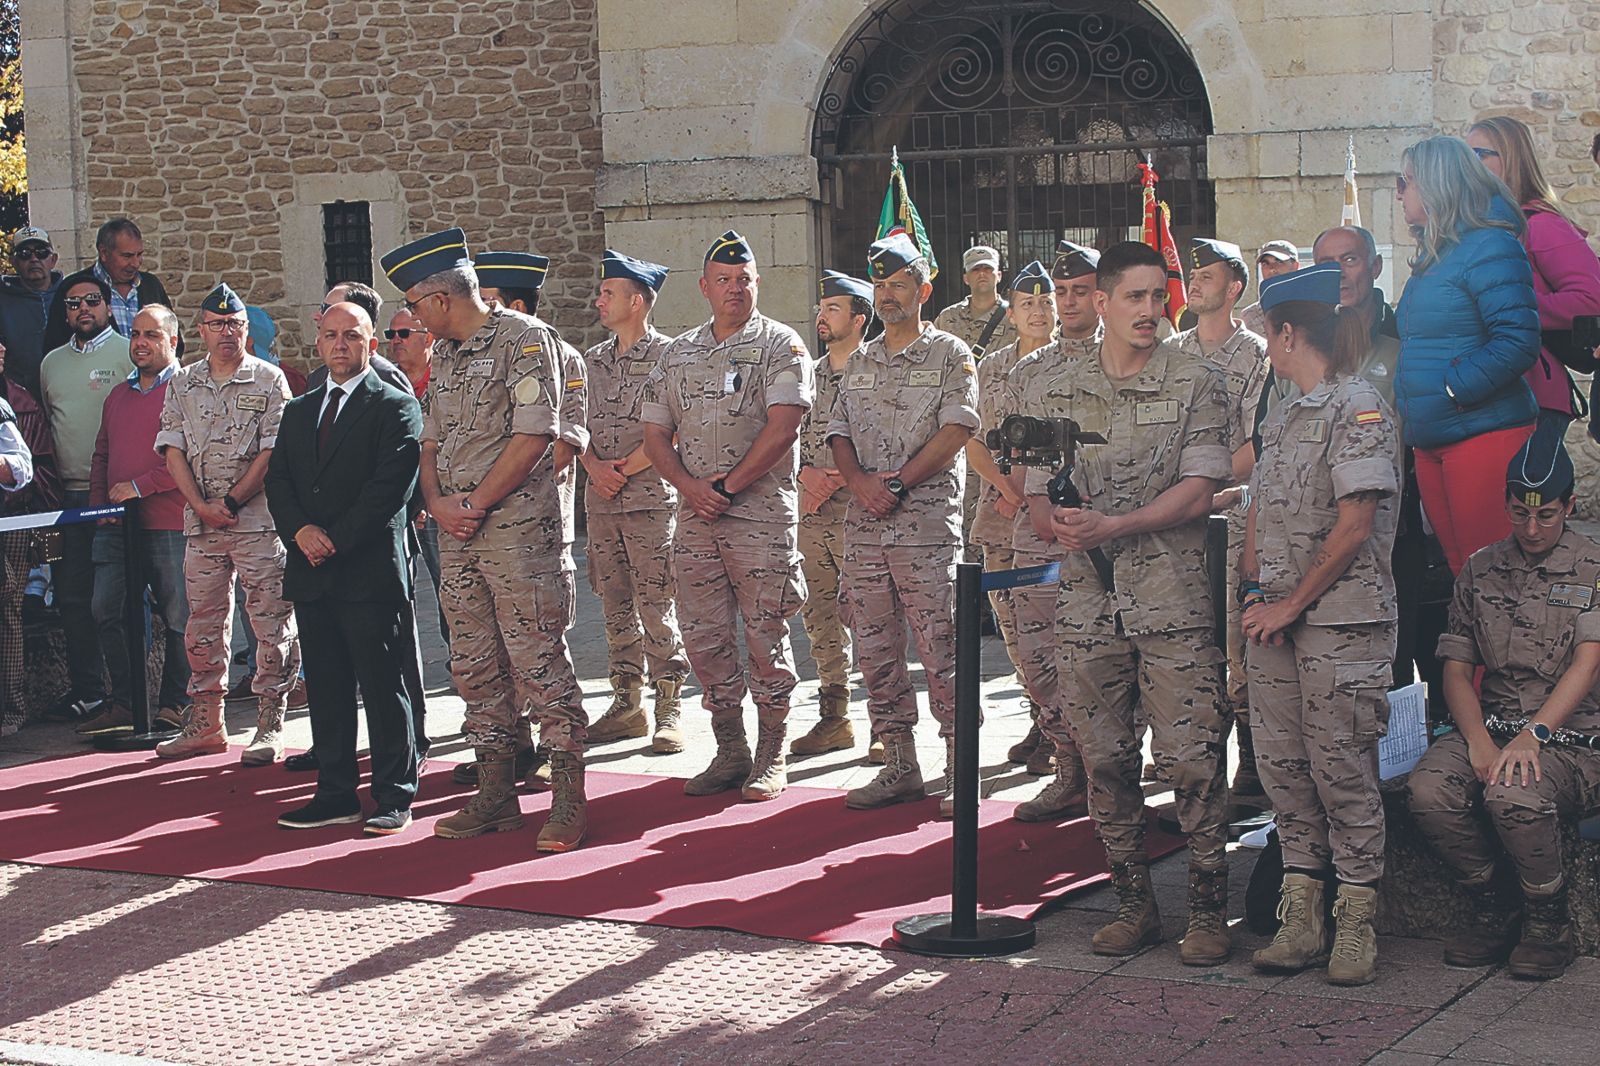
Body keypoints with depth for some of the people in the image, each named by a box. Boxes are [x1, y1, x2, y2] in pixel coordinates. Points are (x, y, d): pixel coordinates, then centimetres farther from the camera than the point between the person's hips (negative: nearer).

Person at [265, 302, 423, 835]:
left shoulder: (397, 407, -1)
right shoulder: (298, 411, 19)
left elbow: (391, 486, -11)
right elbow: (277, 480, 12)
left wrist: (337, 539, -14)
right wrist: (301, 530, -7)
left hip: (371, 569, -6)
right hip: (311, 573, 6)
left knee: (383, 688, -2)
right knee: (326, 689, 9)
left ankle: (394, 798, 5)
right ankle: (336, 795, 17)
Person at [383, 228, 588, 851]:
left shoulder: (524, 338, -7)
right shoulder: (444, 356, 19)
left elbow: (533, 437, -14)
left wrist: (474, 505, -12)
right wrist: (436, 501, 0)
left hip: (517, 528, -8)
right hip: (457, 537, 8)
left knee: (539, 664, -7)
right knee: (475, 670, 10)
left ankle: (569, 800, -1)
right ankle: (495, 797, 18)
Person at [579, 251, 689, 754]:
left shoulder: (667, 355, -6)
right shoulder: (593, 360, 15)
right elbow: (578, 425, 14)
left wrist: (626, 467, -12)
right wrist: (595, 467, -4)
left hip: (652, 499, -6)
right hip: (601, 502, 6)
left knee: (657, 608, -5)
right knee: (615, 606, 10)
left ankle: (670, 708, 2)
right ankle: (627, 703, 17)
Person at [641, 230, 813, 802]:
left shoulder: (781, 346, -1)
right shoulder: (679, 353, 15)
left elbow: (782, 428, -13)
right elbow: (655, 432, 13)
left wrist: (727, 485, -13)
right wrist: (689, 486, -4)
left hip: (763, 514, -5)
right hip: (696, 517, 5)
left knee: (765, 637, -1)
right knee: (704, 638, 6)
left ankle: (771, 759, 8)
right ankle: (730, 753, 17)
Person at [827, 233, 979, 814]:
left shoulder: (951, 355, 2)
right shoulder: (859, 361, 18)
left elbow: (956, 430, -9)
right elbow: (839, 433, 13)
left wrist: (899, 482, -15)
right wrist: (859, 481, -7)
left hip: (928, 525, -6)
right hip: (865, 526, 6)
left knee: (942, 652, -6)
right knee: (875, 653, 8)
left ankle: (961, 772, 0)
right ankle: (899, 767, 17)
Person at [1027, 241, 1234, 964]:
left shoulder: (1196, 383, 2)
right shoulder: (1060, 392, 12)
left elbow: (1200, 491, -7)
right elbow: (1039, 493, 11)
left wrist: (1114, 526, -15)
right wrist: (1063, 526, -12)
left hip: (1172, 597, -3)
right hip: (1087, 598, 4)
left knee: (1191, 757, -5)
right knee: (1104, 758, 7)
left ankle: (1209, 911, 5)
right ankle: (1133, 904, 18)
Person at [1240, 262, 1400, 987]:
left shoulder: (1358, 407, -7)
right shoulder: (1282, 421, 18)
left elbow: (1355, 526, -13)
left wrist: (1290, 603, -11)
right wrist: (1254, 592, 1)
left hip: (1342, 619, -7)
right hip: (1276, 618, 8)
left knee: (1341, 769, -4)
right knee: (1282, 765, 5)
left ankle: (1356, 925, 4)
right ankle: (1302, 916, 12)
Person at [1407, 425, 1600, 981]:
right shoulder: (1479, 570, 13)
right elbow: (1456, 669, 9)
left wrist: (1533, 735, -25)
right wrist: (1479, 741, -10)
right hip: (1488, 726, 4)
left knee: (1512, 796, -37)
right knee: (1429, 790, -28)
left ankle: (1549, 920, -6)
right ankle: (1495, 907, -1)